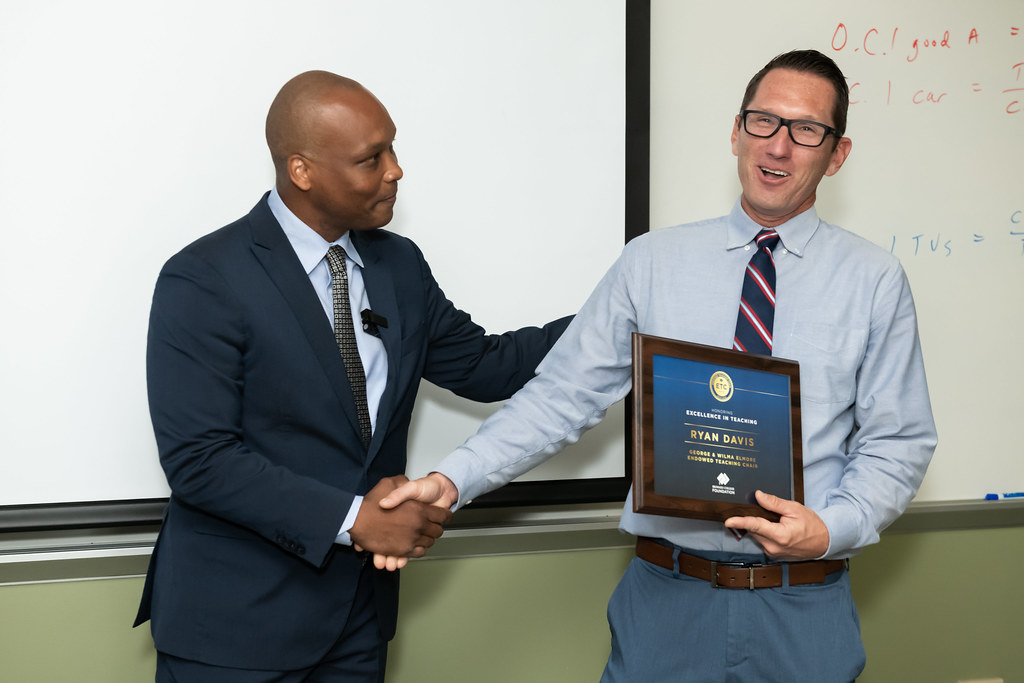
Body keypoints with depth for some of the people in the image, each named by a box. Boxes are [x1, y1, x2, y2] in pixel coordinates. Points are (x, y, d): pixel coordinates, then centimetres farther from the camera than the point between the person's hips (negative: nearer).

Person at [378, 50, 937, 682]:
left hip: (803, 608, 0)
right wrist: (452, 479, -13)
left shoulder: (874, 280, 1)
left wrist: (832, 527, -15)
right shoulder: (652, 262, 1)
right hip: (667, 594, 0)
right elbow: (561, 396, -2)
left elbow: (898, 440, 2)